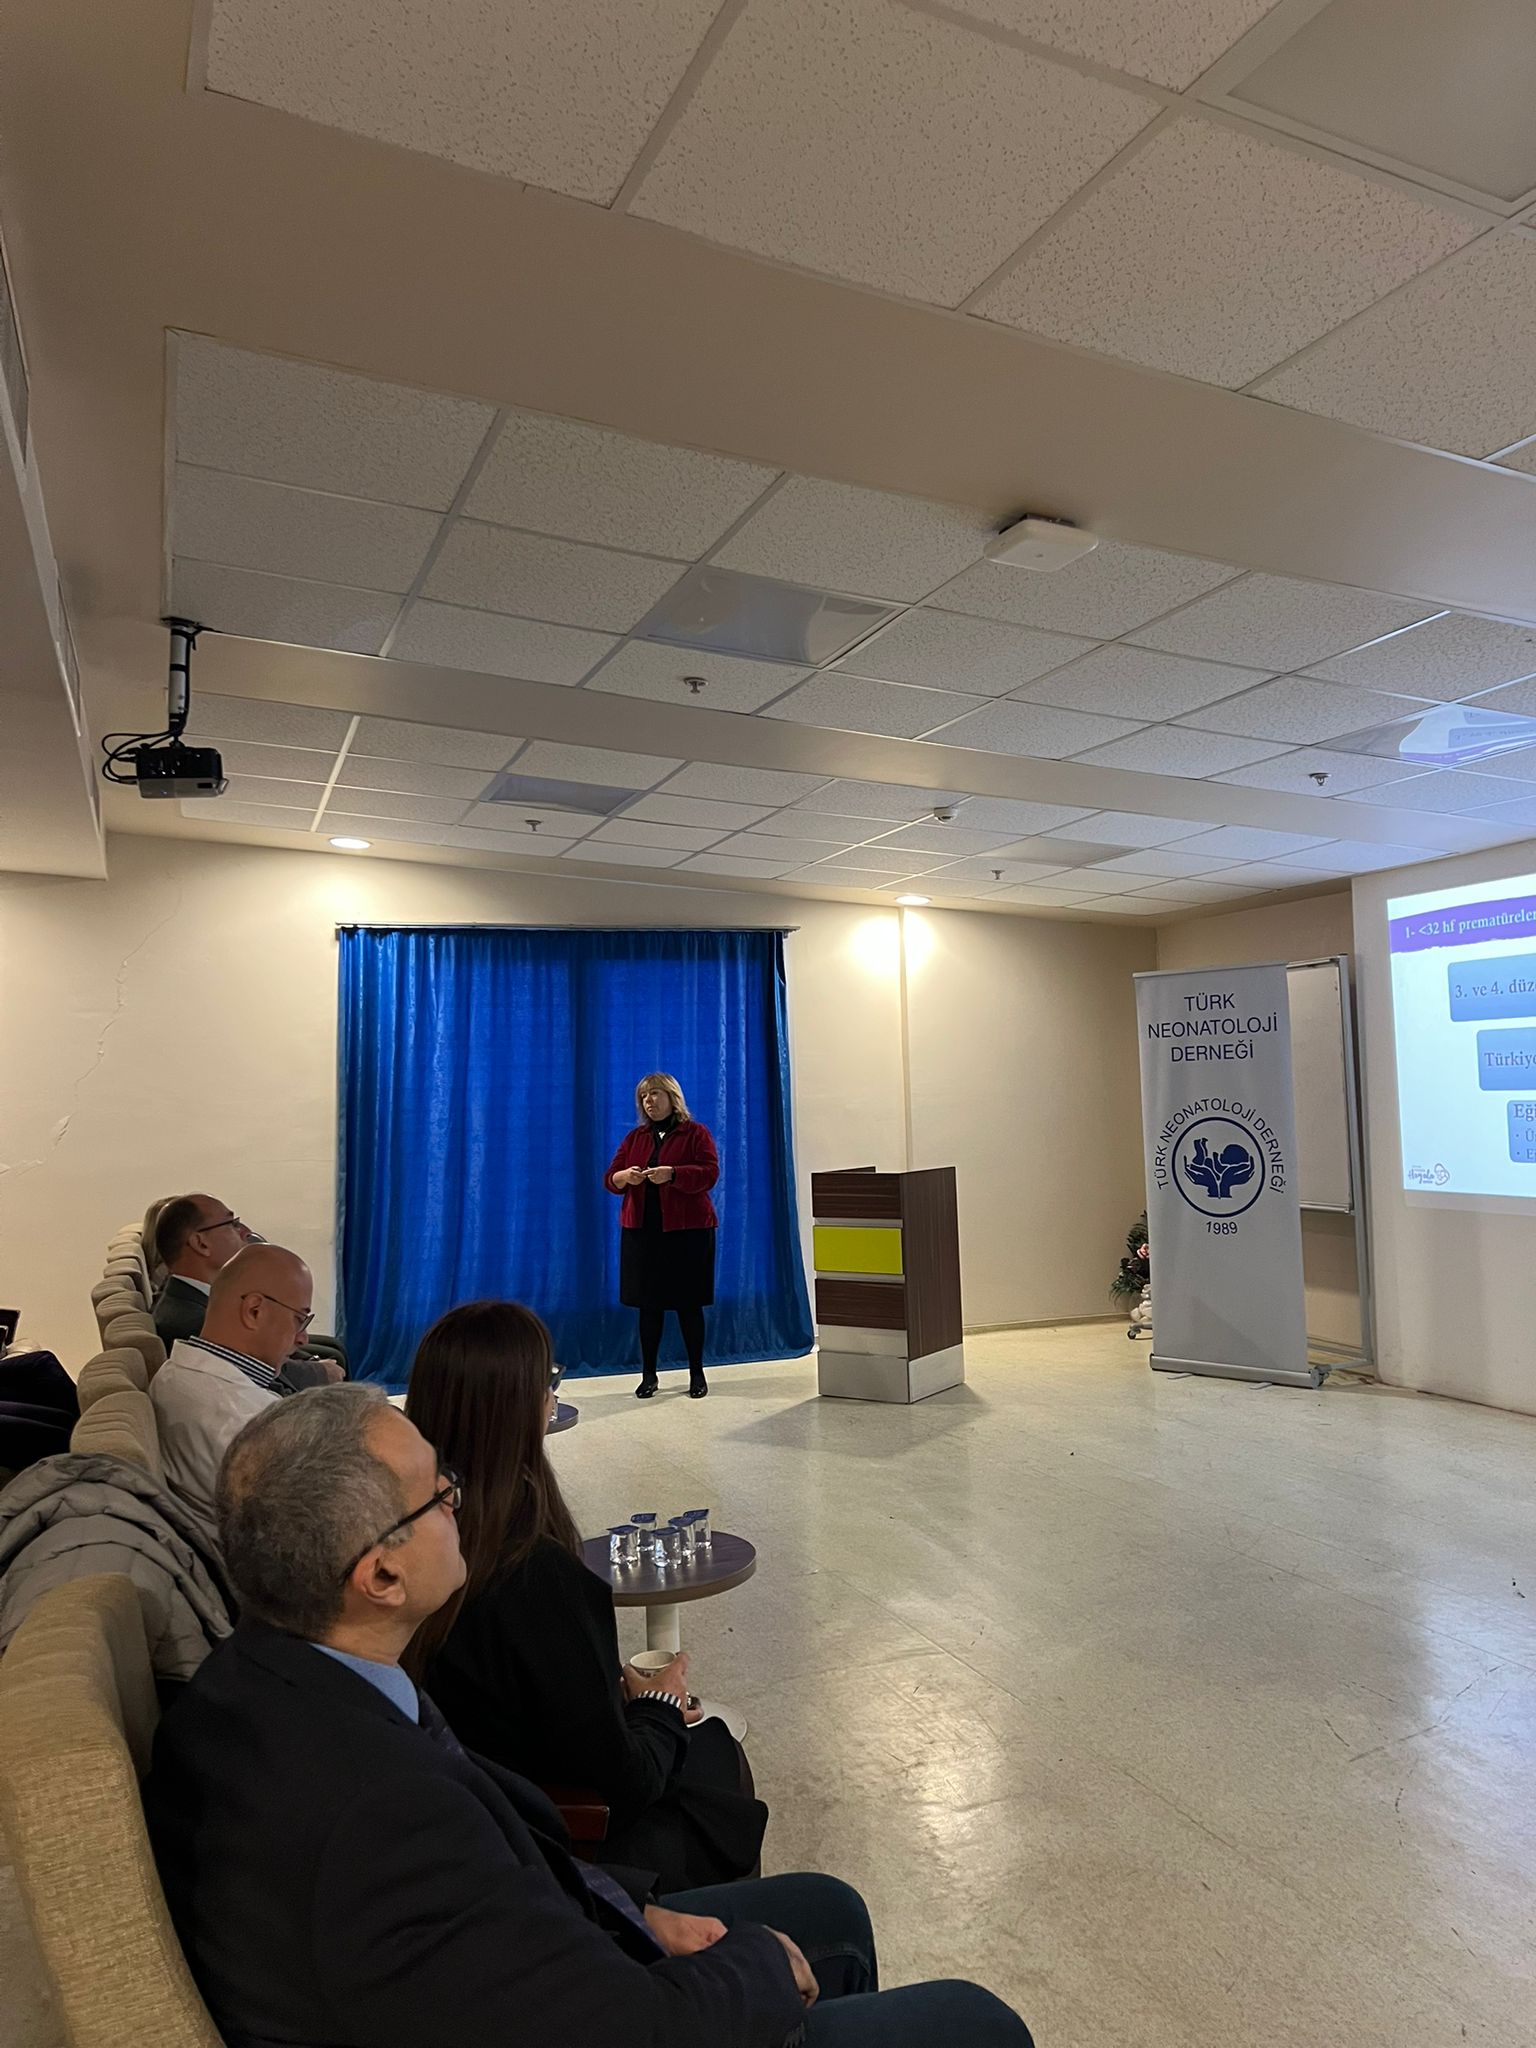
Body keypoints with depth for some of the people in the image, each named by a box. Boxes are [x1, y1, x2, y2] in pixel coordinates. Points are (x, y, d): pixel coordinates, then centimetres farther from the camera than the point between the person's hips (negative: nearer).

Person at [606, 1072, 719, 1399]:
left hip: (686, 1230, -4)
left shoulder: (695, 1133, 1)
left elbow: (710, 1173, -12)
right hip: (642, 1231, 4)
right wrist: (623, 1177, -15)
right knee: (648, 1304, 6)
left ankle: (697, 1374, 14)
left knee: (688, 1303, 1)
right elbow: (610, 1178, 10)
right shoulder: (635, 1137, 14)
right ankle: (648, 1374, 16)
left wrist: (672, 1174, -27)